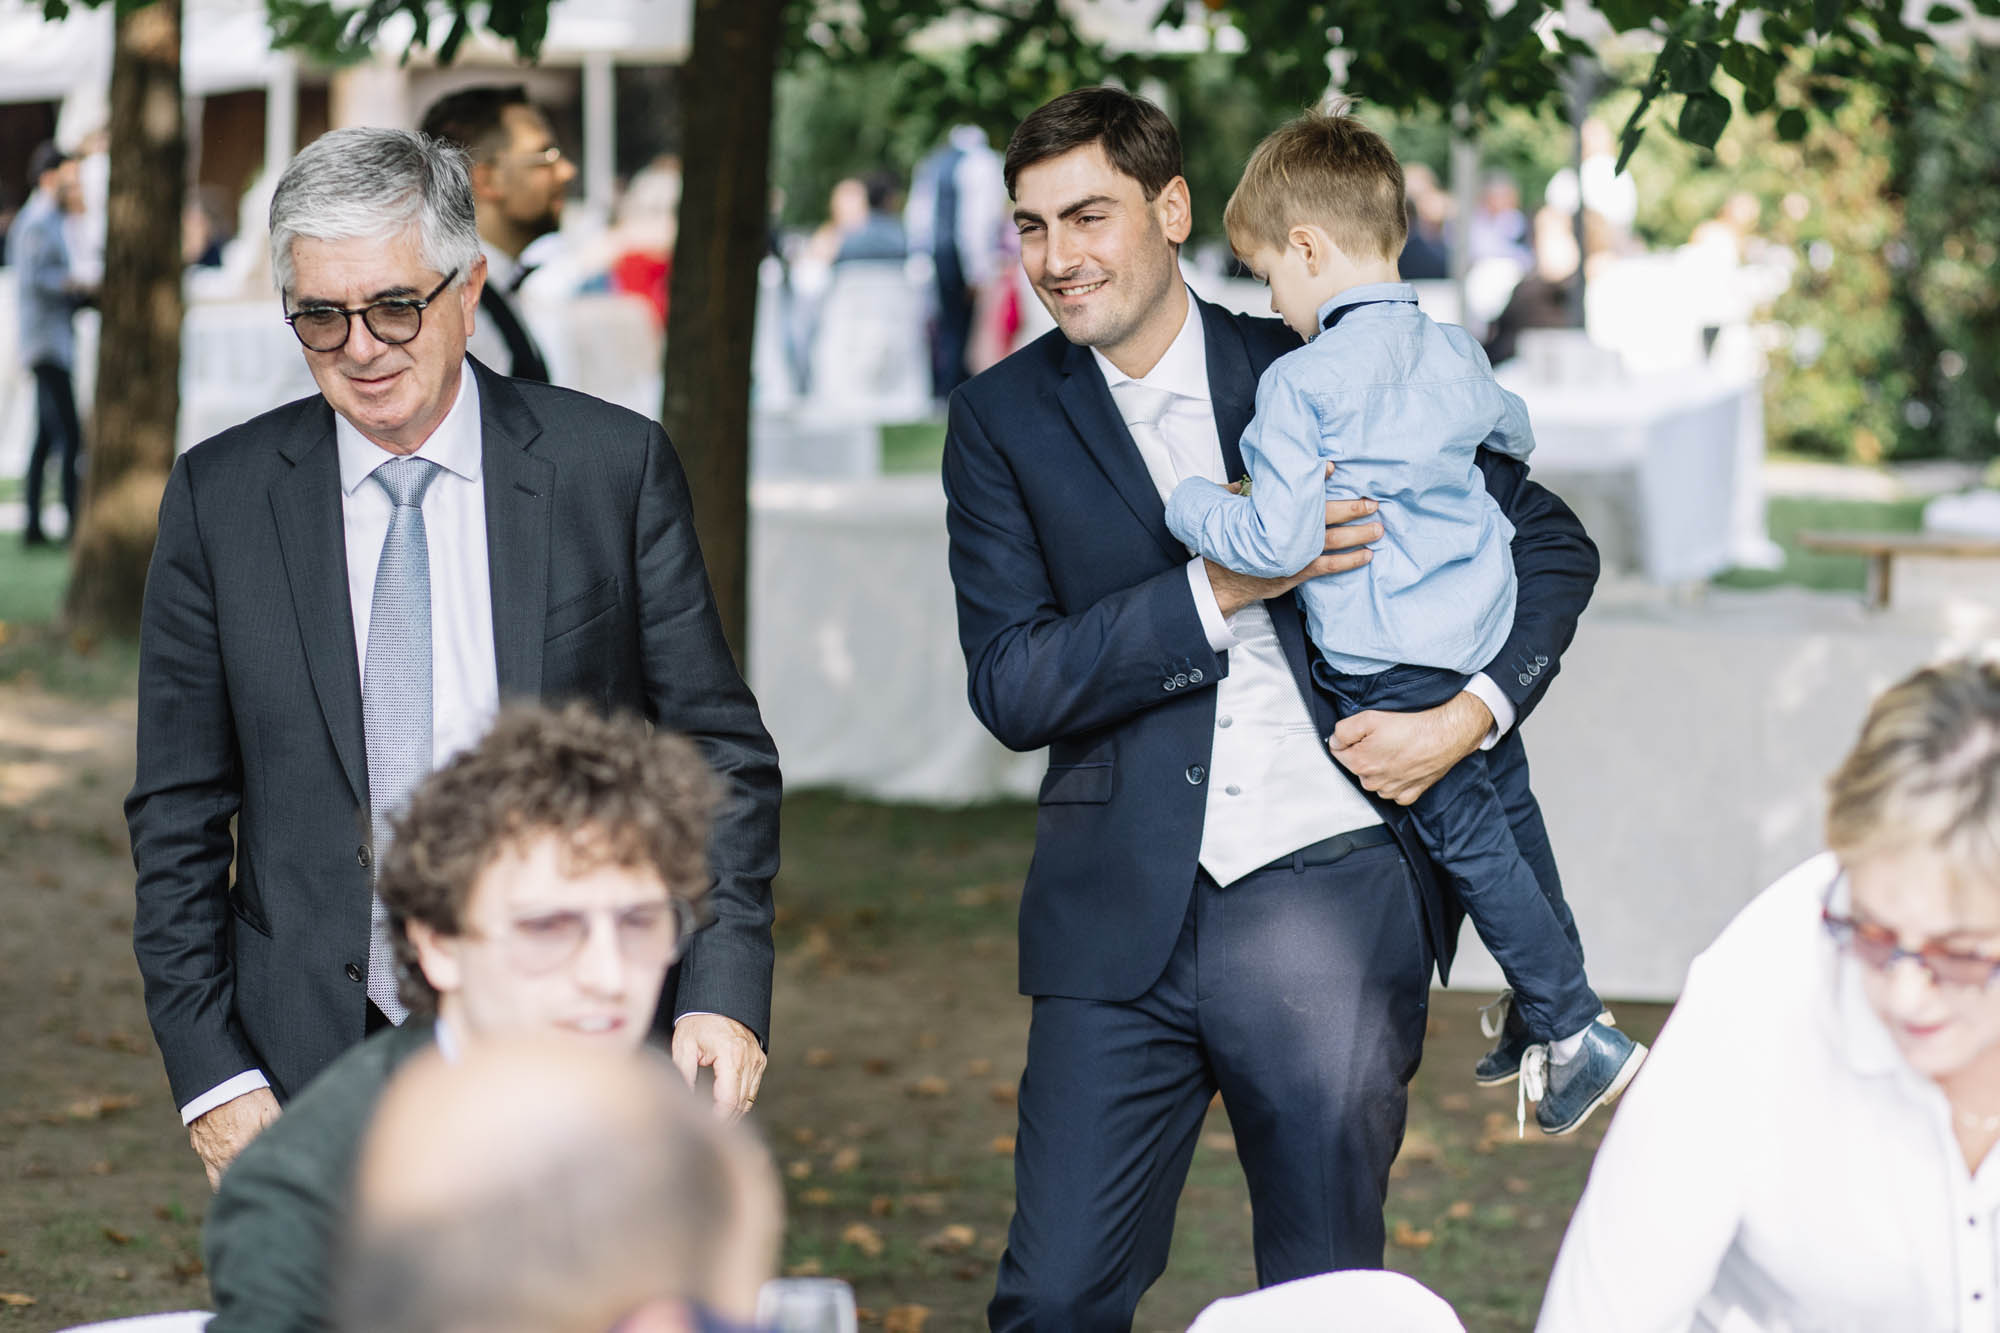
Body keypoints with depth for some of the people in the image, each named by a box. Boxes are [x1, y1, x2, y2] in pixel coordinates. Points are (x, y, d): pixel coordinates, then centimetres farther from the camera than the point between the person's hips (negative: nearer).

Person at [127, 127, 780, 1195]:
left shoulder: (615, 466, -1)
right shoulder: (221, 497, 2)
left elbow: (719, 752, 3)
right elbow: (179, 813, 5)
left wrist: (726, 989, -8)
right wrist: (208, 1067, -2)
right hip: (316, 1063, 1)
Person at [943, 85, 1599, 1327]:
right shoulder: (1005, 418, 5)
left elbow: (1554, 545, 12)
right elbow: (1011, 686, -4)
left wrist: (1469, 716, -4)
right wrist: (1220, 587, -13)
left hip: (1331, 898, 0)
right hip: (1121, 920, 1)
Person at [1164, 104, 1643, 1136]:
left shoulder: (1296, 385, -19)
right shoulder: (1453, 353, 4)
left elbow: (1278, 542, -24)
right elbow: (1514, 435, 25)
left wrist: (1187, 504, -8)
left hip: (1388, 663, -7)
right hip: (1488, 638, 7)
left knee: (1467, 839, 6)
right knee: (1509, 817, 20)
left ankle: (1575, 1033, 11)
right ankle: (1549, 1017, 33)